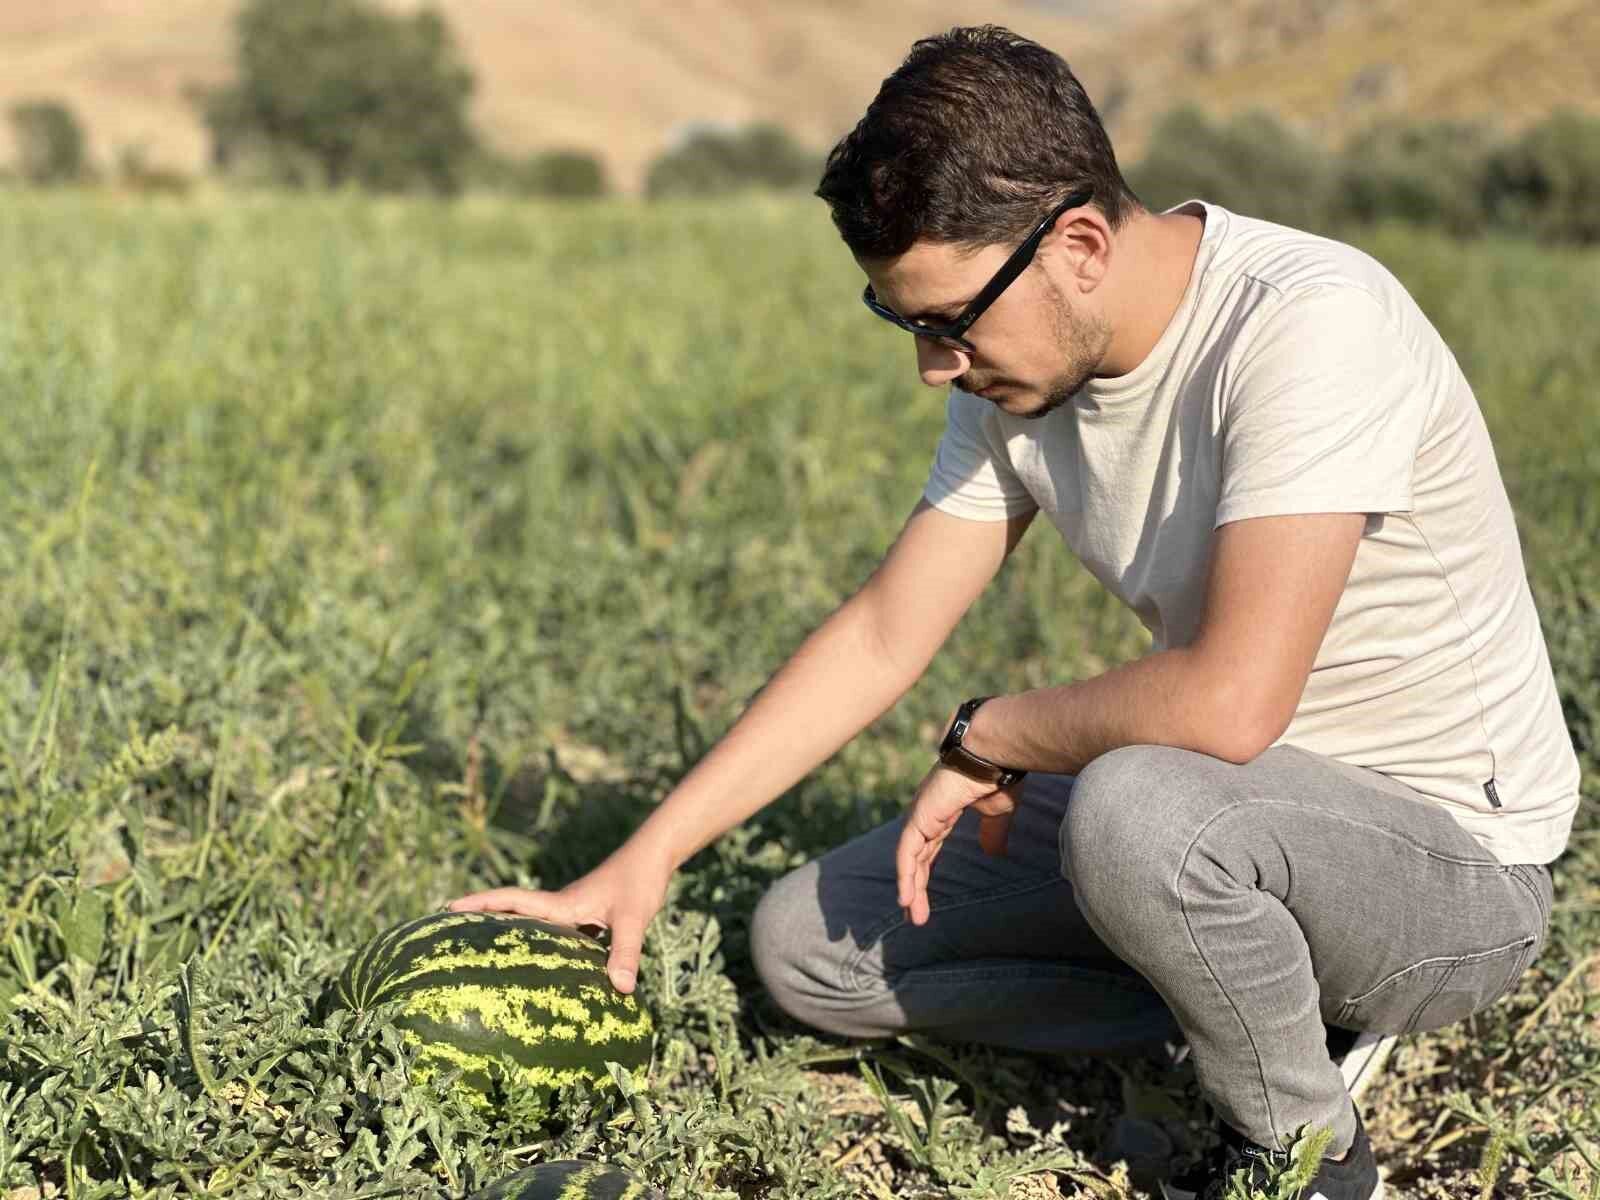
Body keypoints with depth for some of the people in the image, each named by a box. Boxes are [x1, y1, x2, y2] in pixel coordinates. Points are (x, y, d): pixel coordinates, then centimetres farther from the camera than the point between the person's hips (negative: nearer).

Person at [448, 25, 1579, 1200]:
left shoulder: (1308, 323, -28)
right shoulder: (1021, 368, -3)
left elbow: (1232, 702, -36)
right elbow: (880, 638, 2)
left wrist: (985, 736, -17)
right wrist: (641, 865, -1)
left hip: (1452, 861, -7)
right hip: (1222, 817, 7)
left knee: (1141, 812, -39)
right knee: (808, 943, 2)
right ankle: (1254, 1018, 3)